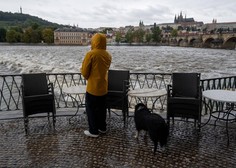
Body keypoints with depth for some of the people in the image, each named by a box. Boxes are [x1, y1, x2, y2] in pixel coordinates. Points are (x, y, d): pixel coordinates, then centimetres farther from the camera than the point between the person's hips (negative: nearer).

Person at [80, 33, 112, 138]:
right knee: (101, 108, 19)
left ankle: (93, 131, 14)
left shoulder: (91, 54, -17)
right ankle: (102, 127, 30)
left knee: (91, 109, 7)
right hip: (104, 87, 6)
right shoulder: (108, 55, 2)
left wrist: (87, 77, 9)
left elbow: (84, 72, -11)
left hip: (93, 87, -6)